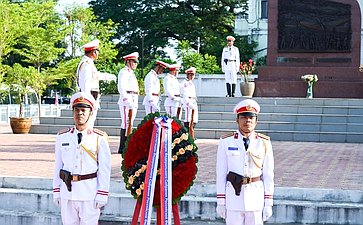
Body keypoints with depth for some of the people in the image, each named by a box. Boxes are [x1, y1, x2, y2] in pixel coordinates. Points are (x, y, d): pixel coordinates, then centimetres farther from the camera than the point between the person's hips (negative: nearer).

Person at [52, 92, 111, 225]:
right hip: (67, 192, 3)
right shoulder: (62, 137, 7)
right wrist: (56, 191, 7)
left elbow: (105, 169, -2)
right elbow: (58, 166, 10)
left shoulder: (99, 138, -1)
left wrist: (102, 195, -6)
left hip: (90, 193, -3)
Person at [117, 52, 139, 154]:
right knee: (126, 123, -11)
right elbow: (121, 87, -17)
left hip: (134, 101, 10)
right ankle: (122, 148, -11)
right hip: (126, 100, -10)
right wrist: (126, 100, -23)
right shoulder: (124, 72, -7)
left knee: (130, 123, 11)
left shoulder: (131, 73, 23)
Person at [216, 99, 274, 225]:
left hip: (256, 197, 1)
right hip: (233, 196, -1)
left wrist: (268, 204, 0)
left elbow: (268, 175, 2)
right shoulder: (226, 142, -1)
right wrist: (220, 202, -1)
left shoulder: (264, 143, 1)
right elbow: (221, 174, 0)